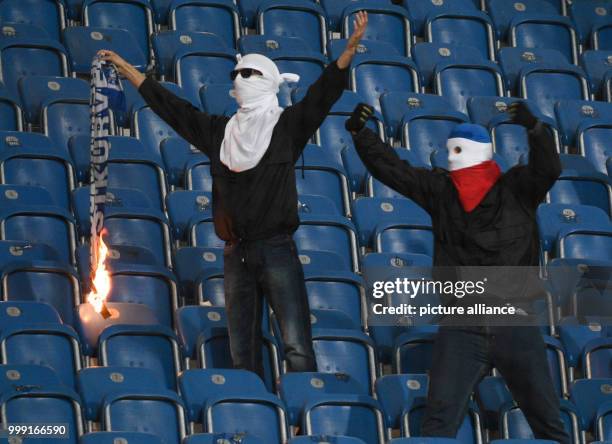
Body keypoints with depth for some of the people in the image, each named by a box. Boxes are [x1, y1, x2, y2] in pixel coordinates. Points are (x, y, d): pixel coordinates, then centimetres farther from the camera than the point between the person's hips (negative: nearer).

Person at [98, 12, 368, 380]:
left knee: (297, 347, -11)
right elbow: (166, 103, 19)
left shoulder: (287, 125, 1)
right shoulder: (220, 131, 14)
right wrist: (123, 66, 22)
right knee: (242, 354, 8)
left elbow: (324, 92, -11)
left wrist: (351, 47, -26)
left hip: (277, 250, -5)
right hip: (237, 254, 5)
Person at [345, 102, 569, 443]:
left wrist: (535, 129, -32)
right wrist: (360, 133, -6)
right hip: (460, 328, 1)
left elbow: (549, 168, -15)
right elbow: (391, 168, 5)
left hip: (517, 326, -1)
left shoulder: (517, 188, 1)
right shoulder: (440, 190, 7)